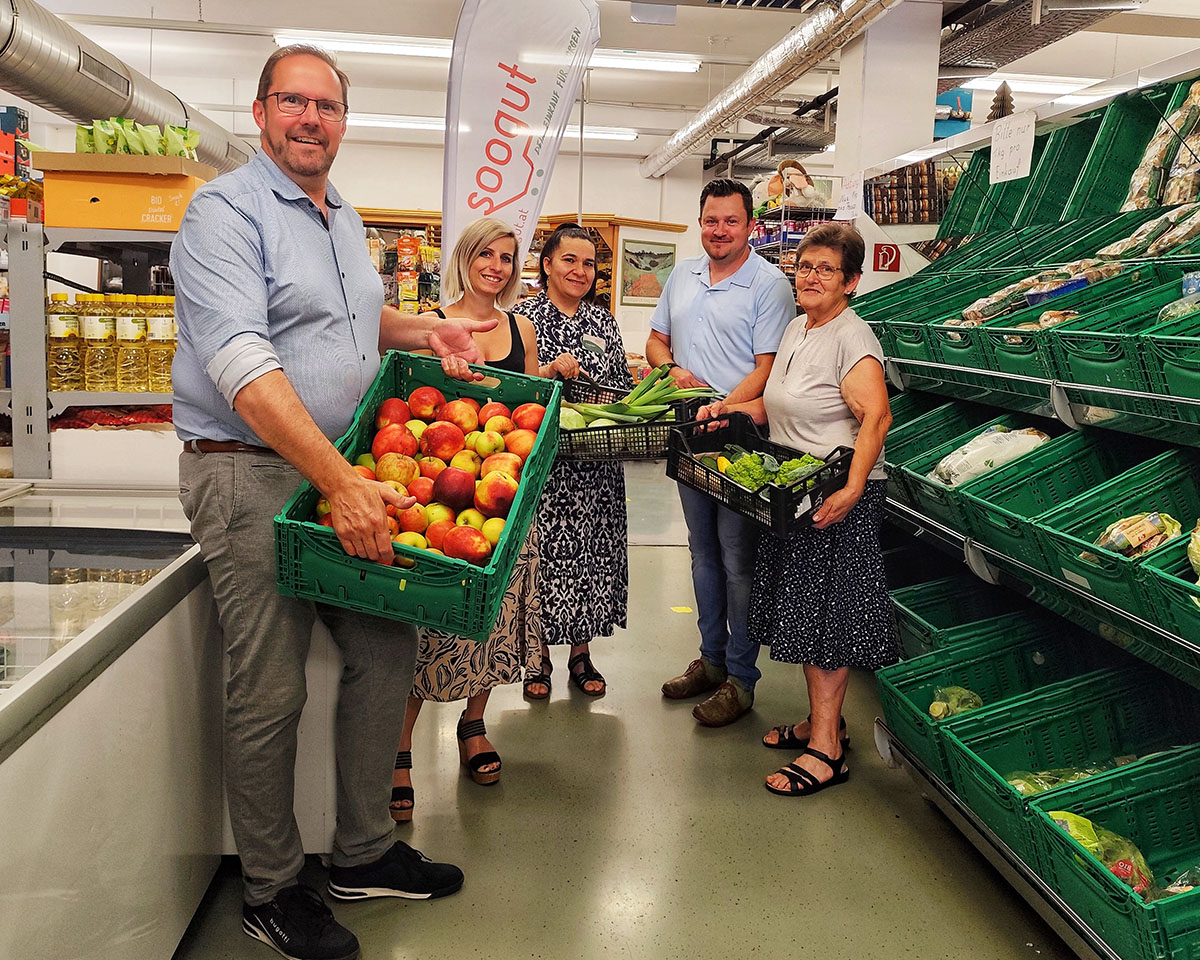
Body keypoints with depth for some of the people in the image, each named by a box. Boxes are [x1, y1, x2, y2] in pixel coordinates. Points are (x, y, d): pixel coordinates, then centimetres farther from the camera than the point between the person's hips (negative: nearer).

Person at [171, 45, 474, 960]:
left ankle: (364, 853, 27)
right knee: (271, 691, -2)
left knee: (388, 646, 10)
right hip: (251, 474, -8)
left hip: (347, 472, 8)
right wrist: (342, 484, -31)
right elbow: (244, 363, -24)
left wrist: (422, 328, 13)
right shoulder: (225, 212, -10)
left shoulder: (344, 216, 16)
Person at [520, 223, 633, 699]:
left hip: (596, 463, 4)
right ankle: (538, 656, 16)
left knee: (590, 549, 8)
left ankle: (581, 654, 23)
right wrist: (551, 370, -21)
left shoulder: (603, 321, 12)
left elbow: (623, 384, 13)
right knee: (542, 548, 0)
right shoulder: (524, 316, -1)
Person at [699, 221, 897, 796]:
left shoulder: (851, 338, -15)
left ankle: (826, 751, 7)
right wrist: (733, 409, 9)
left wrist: (853, 488, -38)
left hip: (839, 499, -9)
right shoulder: (796, 329, 13)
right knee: (806, 609, 15)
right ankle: (824, 722, 30)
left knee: (826, 613, -3)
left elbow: (876, 416, -28)